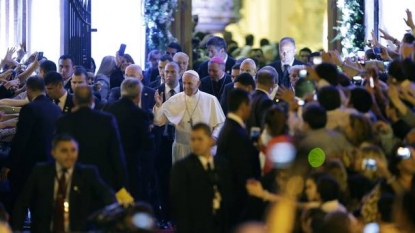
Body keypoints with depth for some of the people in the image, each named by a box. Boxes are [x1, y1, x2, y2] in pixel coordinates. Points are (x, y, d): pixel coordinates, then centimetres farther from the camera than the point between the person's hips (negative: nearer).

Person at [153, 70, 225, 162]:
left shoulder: (210, 100, -1)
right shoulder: (175, 100, -1)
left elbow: (220, 123, 4)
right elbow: (158, 121, -2)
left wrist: (214, 137, -13)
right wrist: (158, 105, -18)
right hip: (181, 148, 0)